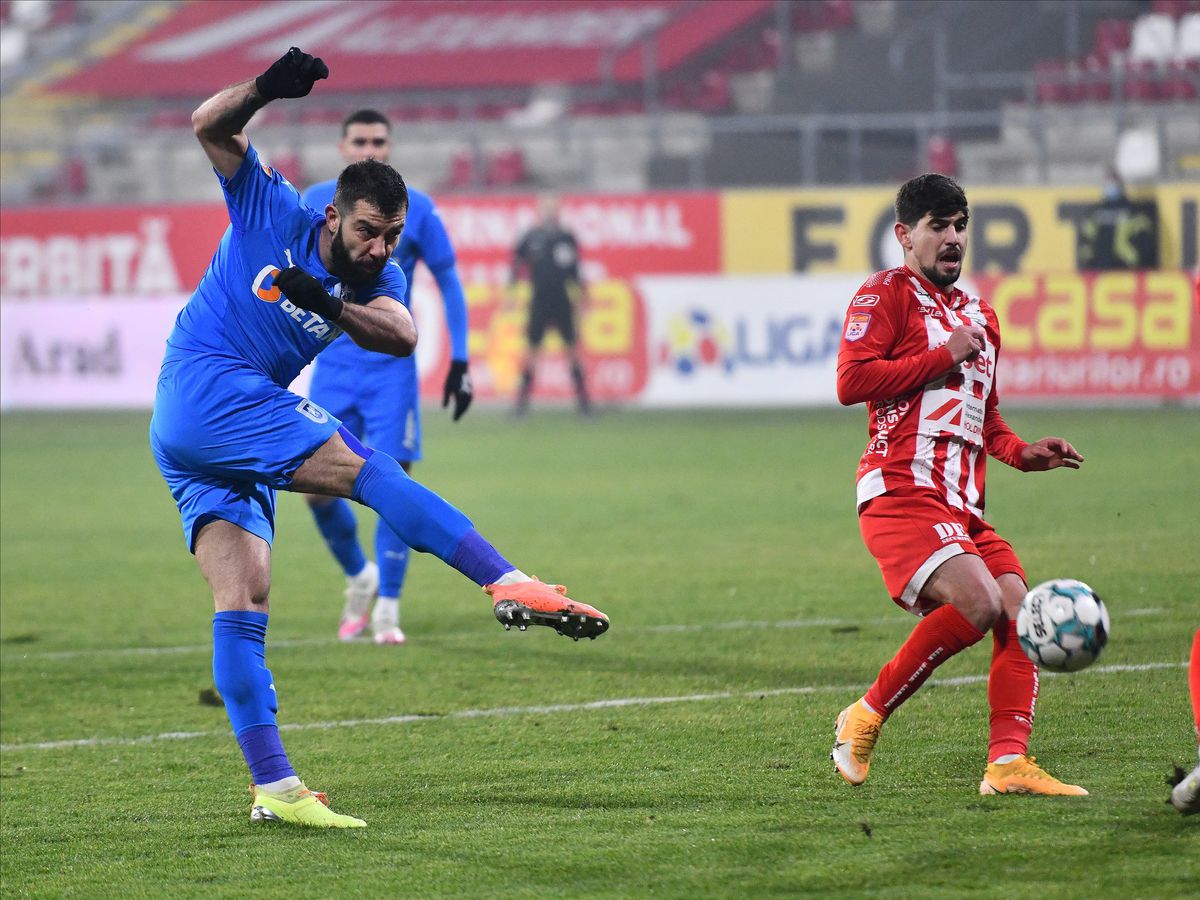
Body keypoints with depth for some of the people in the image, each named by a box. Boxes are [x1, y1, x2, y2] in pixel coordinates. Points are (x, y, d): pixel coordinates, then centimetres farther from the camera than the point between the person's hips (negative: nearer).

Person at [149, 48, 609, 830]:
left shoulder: (375, 282, 9)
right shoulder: (274, 214, -1)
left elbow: (402, 335, -13)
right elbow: (211, 127, -8)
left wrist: (332, 306, -29)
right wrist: (264, 90, -25)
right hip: (207, 385, -7)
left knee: (244, 602, 0)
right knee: (368, 471, -19)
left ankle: (273, 788, -4)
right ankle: (511, 586, -30)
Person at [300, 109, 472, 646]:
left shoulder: (415, 210, -3)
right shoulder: (313, 205, 1)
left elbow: (449, 283, 4)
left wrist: (459, 362, -1)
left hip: (392, 368, -2)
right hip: (332, 367, 2)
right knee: (317, 487, -1)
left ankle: (387, 609, 0)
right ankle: (358, 577, 25)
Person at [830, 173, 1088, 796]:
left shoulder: (979, 316, 25)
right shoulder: (885, 295, 1)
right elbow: (851, 381, -13)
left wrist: (1021, 452, 14)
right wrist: (944, 357, -9)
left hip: (962, 506, 8)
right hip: (899, 492, -8)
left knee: (1019, 611, -9)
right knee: (978, 603, -24)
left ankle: (1008, 763, -11)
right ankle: (866, 717, -9)